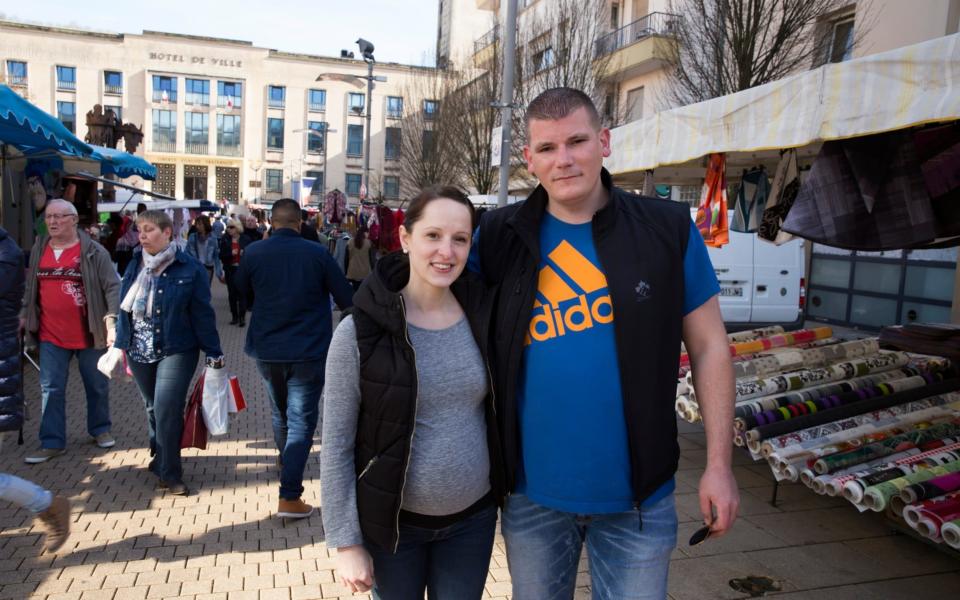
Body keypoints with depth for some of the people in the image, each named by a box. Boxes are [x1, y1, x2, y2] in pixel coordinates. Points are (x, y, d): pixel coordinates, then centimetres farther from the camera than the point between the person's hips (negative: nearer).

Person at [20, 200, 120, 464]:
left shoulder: (94, 252, -8)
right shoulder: (38, 250, 6)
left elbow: (113, 288, -10)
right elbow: (31, 288, 16)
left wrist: (112, 321, -18)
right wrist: (24, 315, 14)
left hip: (89, 334, -3)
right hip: (51, 336, 3)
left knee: (98, 386, 12)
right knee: (51, 389, 5)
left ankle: (100, 429, 31)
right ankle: (52, 442, 14)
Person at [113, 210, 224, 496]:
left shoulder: (189, 268, -8)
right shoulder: (135, 266, 6)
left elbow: (202, 314, -7)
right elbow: (124, 308, 12)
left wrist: (213, 353, -6)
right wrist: (120, 345, 11)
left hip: (176, 351, -5)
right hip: (139, 352, 5)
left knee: (167, 411, -11)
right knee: (153, 409, 16)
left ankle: (169, 473, 2)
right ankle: (161, 459, 34)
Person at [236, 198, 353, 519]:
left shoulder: (254, 253, -6)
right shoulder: (317, 253, -11)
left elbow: (241, 288, 14)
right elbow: (346, 297, -5)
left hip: (266, 350, 4)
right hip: (308, 352, -3)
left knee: (280, 411, 25)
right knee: (301, 420, 1)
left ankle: (285, 458, 51)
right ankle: (289, 497, -3)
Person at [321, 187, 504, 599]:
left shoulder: (483, 317, -6)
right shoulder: (359, 332, -16)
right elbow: (336, 447, -11)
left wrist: (505, 494, 7)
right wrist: (346, 542, -9)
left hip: (473, 518, 3)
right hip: (392, 522, -2)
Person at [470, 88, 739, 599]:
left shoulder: (669, 229, -7)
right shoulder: (501, 236, -5)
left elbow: (709, 347, -2)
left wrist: (718, 465, -4)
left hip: (638, 495, -1)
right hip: (532, 490, 2)